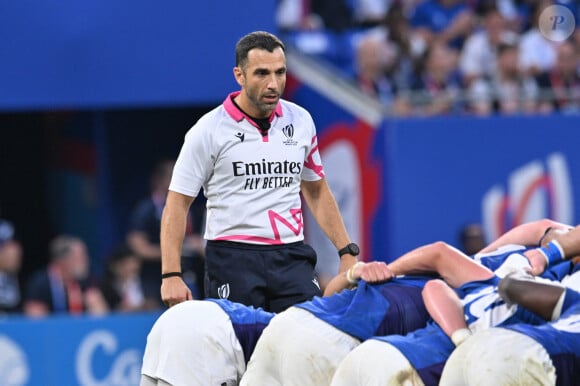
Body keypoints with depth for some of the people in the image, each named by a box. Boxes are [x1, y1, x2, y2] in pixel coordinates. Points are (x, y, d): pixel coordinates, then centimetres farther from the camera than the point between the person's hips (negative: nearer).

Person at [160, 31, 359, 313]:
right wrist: (171, 275, -12)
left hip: (292, 258, 3)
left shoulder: (301, 121, 9)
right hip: (232, 258, -3)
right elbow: (177, 204, -3)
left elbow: (317, 192, 21)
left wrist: (347, 251, 14)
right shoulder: (209, 130, -4)